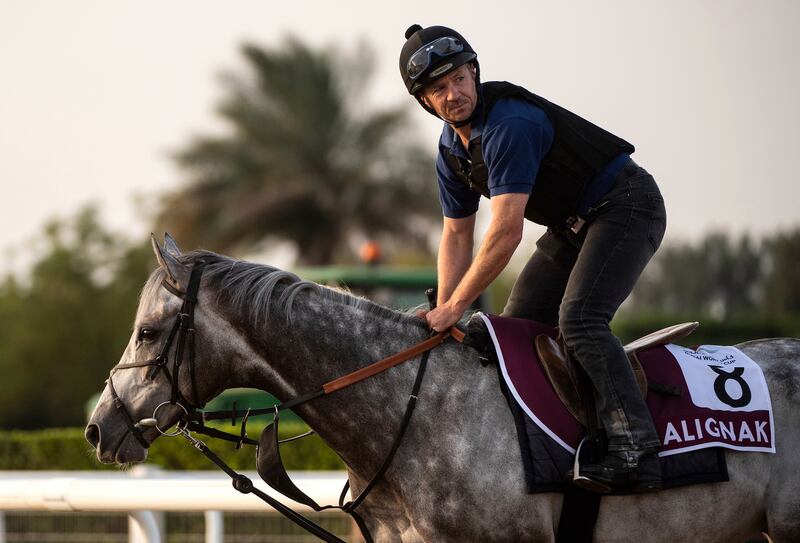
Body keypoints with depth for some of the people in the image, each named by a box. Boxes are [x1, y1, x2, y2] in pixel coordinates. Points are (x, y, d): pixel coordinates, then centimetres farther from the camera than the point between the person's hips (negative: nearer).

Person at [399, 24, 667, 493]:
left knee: (578, 317, -27)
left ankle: (636, 452, -33)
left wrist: (456, 306, -25)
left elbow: (506, 233, -32)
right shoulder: (452, 149, 2)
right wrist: (443, 314, -1)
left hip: (627, 206, -10)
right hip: (573, 224, 10)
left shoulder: (510, 125, -28)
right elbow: (457, 237, 10)